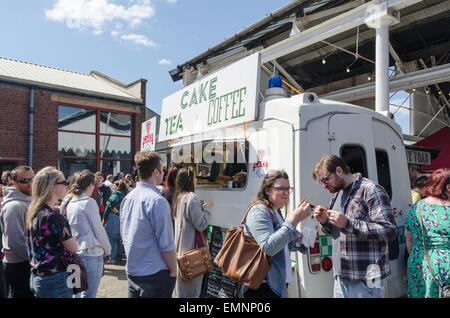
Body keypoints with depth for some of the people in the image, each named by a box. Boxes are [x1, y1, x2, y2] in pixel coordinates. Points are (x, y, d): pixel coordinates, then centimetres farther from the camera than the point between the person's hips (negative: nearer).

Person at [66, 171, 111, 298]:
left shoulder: (70, 203, 8)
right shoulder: (89, 202, -13)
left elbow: (70, 228, 14)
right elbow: (98, 229, -10)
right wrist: (107, 249, 2)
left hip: (75, 253, 8)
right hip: (91, 253, -8)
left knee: (78, 292, 18)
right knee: (89, 294, 0)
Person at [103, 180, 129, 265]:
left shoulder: (115, 195, -12)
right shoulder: (127, 195, 7)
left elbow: (108, 207, -9)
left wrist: (104, 219, 0)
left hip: (113, 219, -7)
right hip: (122, 219, 7)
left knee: (112, 239, -2)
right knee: (119, 239, 17)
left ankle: (112, 258, 0)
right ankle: (119, 256, 24)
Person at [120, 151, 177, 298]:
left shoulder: (127, 198, 4)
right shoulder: (157, 201, -21)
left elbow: (124, 235, 13)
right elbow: (166, 244, -19)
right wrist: (173, 271, -7)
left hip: (131, 271, 8)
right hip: (155, 274, -7)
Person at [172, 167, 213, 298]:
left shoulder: (179, 197, 9)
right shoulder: (192, 197, -18)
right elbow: (201, 225, -19)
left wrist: (201, 208, 11)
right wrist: (207, 208, -6)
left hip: (180, 248, 9)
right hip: (191, 250, -9)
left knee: (180, 285, 21)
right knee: (191, 289, 2)